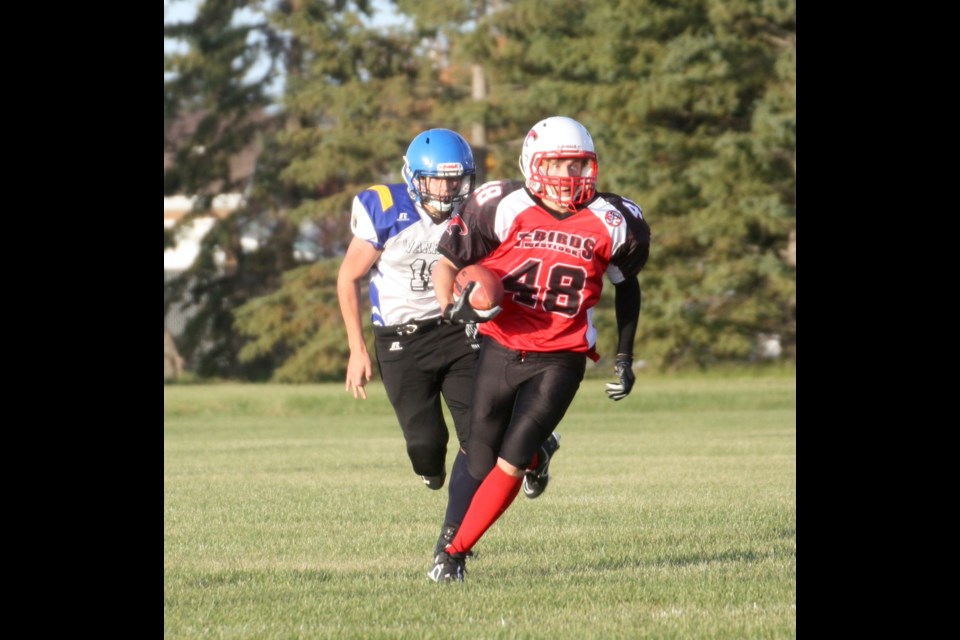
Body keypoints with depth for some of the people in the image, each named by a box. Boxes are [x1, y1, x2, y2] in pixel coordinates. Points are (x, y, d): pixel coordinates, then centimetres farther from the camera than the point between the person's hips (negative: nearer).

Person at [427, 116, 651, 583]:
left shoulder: (612, 223, -5)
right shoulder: (502, 209, -11)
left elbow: (626, 285, 14)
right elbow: (447, 262, -2)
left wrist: (624, 358, 14)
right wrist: (452, 308, -23)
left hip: (560, 360, -1)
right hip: (501, 348, 1)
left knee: (511, 462, -14)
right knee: (480, 467, 8)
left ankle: (455, 553, -2)